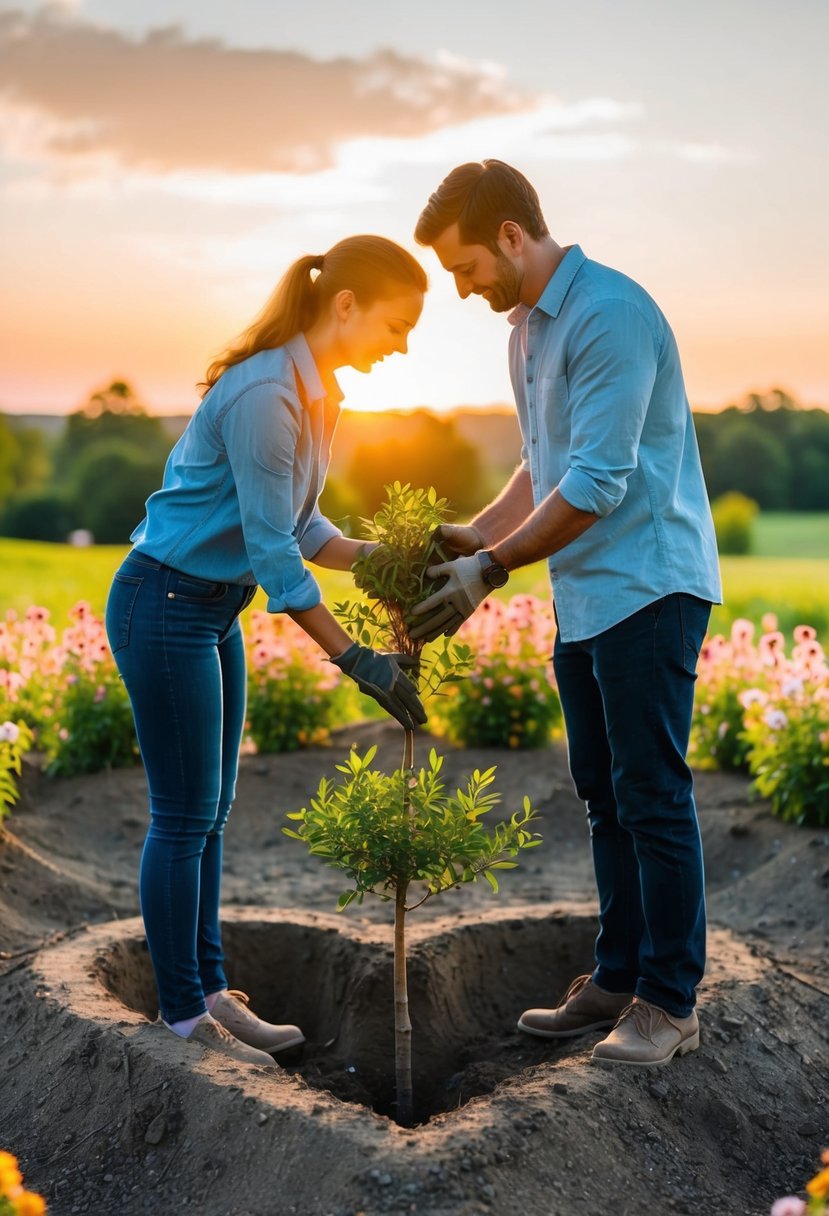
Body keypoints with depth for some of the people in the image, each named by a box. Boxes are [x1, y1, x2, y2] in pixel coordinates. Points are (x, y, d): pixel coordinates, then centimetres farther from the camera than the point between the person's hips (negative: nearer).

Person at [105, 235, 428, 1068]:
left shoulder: (314, 391, 6)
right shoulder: (265, 394, -24)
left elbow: (299, 528, 10)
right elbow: (273, 551, -24)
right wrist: (356, 660, -22)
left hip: (214, 610, 9)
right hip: (165, 604, -9)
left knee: (208, 813, 13)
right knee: (183, 816, 0)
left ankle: (208, 992, 23)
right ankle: (183, 1017, 13)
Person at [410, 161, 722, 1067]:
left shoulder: (609, 314, -17)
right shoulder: (526, 325, 14)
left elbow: (598, 482, -21)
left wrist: (492, 569, -16)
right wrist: (474, 535, 7)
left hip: (647, 587, -10)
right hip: (584, 599, 10)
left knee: (652, 796, -4)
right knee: (604, 795, 13)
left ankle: (670, 1002, 6)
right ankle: (618, 979, 23)